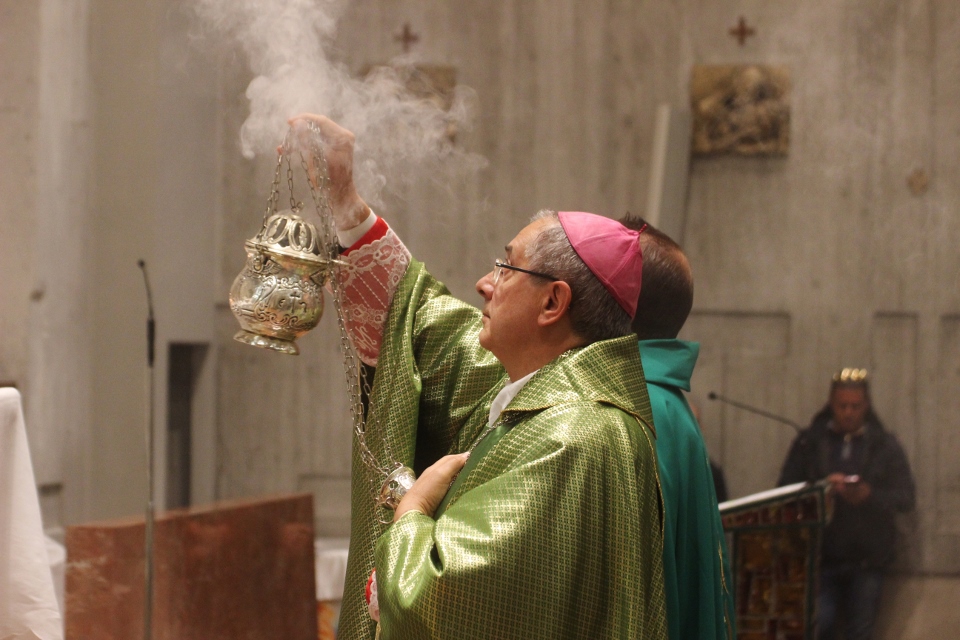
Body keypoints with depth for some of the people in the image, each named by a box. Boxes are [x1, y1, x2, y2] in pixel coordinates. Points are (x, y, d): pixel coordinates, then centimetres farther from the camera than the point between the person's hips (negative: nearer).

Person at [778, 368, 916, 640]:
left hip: (867, 557, 0)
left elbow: (906, 497, 2)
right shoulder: (809, 442, 8)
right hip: (822, 554, 0)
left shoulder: (885, 445, 8)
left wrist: (870, 495, -16)